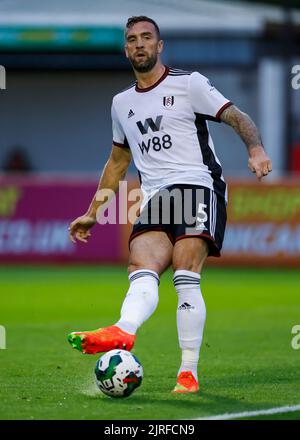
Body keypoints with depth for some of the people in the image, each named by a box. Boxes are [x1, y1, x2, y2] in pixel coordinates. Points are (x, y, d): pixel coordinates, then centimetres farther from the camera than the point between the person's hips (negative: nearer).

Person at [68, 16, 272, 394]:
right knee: (141, 270, -23)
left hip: (197, 184, -5)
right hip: (154, 199, 5)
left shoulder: (188, 84, 7)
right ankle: (123, 332, -51)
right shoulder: (122, 103, 23)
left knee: (185, 276, -22)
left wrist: (255, 148, -21)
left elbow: (237, 117, 0)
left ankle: (188, 373, -26)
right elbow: (117, 161, 34)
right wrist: (92, 214, 33)